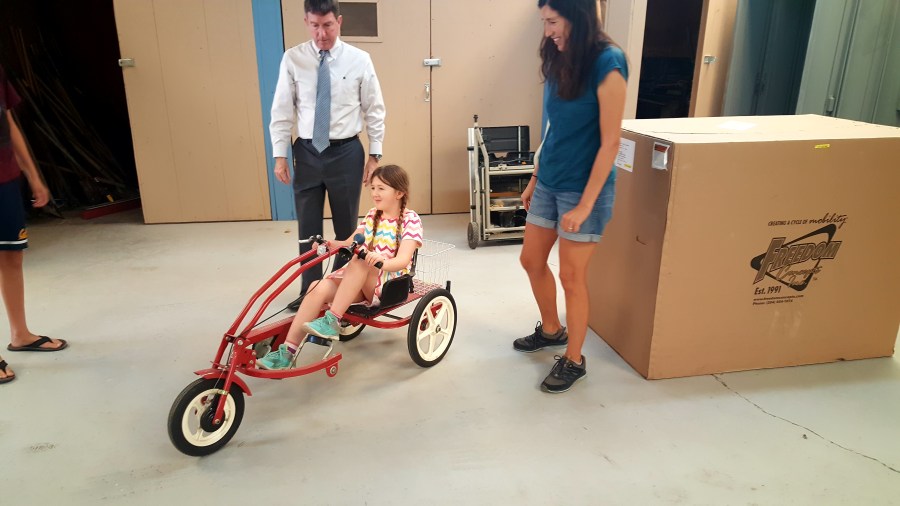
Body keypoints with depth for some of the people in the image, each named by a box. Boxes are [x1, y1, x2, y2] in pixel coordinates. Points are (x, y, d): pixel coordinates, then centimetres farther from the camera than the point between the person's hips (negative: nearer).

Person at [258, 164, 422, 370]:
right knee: (318, 287, -22)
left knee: (360, 257, -35)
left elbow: (403, 260, -21)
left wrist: (382, 261, -42)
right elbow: (350, 244, 7)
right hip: (362, 281, 6)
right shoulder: (372, 215, 13)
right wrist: (333, 244, -15)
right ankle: (287, 352, -23)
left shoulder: (410, 220, -7)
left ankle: (332, 321, -32)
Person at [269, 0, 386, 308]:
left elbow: (375, 110, 1)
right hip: (307, 152, 1)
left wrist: (375, 154, -1)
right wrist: (280, 155, -2)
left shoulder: (359, 60, -4)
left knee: (346, 226, 10)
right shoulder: (293, 59, -2)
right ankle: (309, 291, 22)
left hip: (346, 152, -1)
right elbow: (282, 110, 1)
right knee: (308, 227, 8)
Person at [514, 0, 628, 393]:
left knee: (572, 277, 3)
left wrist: (585, 204, -18)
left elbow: (610, 142, -17)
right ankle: (551, 330, 40)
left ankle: (573, 361, 22)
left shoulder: (607, 64, -17)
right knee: (532, 261, 16)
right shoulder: (560, 61, 6)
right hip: (548, 183, 8)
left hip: (582, 188, -7)